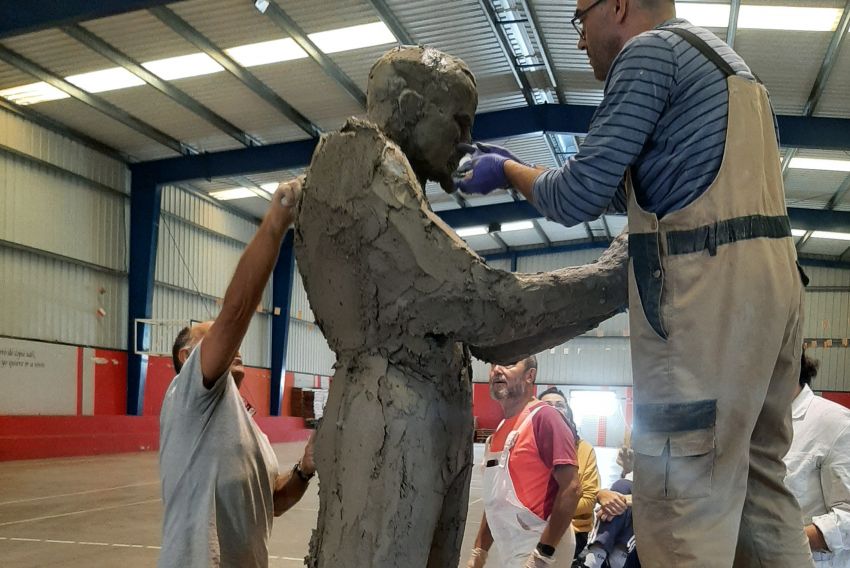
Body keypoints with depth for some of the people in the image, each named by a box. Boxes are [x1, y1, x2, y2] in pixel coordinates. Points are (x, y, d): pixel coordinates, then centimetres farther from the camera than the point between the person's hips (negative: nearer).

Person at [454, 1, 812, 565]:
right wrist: (522, 167, 28)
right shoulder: (722, 57, 26)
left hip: (706, 285, -10)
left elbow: (577, 199, -8)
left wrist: (508, 172, 11)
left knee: (685, 505, -7)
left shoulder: (651, 50, -3)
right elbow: (630, 190, 28)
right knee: (760, 484, 12)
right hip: (771, 275, 10)